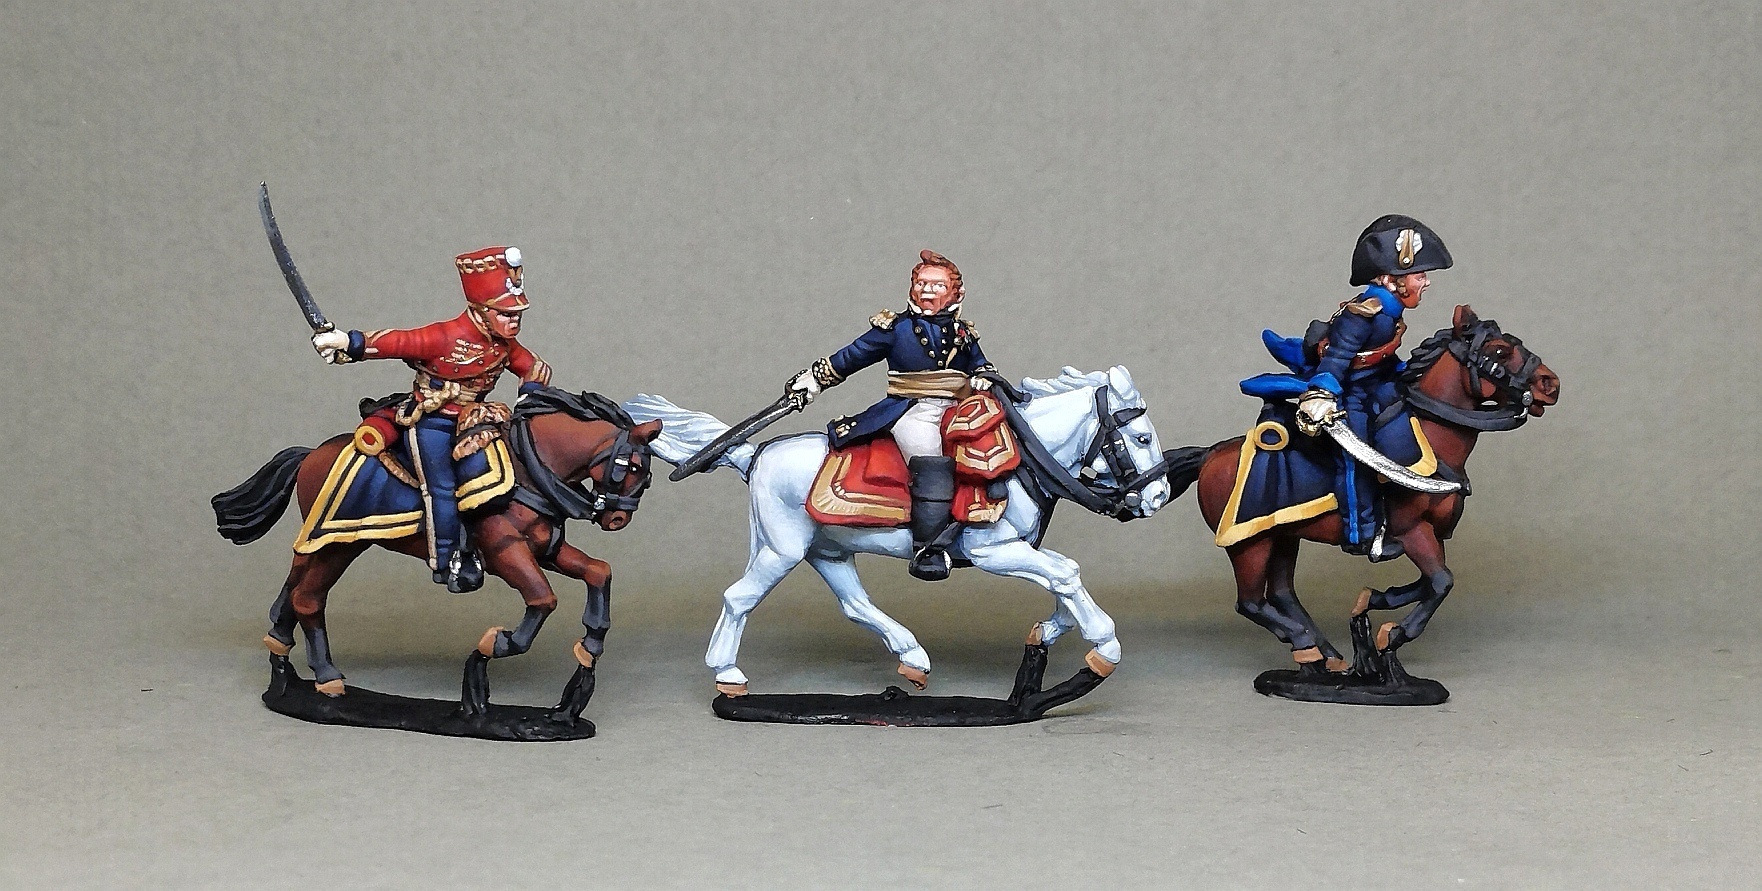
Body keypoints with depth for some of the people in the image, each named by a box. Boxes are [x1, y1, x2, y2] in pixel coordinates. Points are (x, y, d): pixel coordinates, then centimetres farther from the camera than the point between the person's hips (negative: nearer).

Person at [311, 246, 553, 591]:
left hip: (470, 421, 5)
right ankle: (444, 562, 6)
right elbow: (394, 342, -25)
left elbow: (536, 368, 14)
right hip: (429, 422, -5)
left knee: (477, 471, -16)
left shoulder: (506, 347, -2)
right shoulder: (444, 338, -22)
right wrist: (346, 343, -32)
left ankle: (469, 552, -3)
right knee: (443, 489, -7)